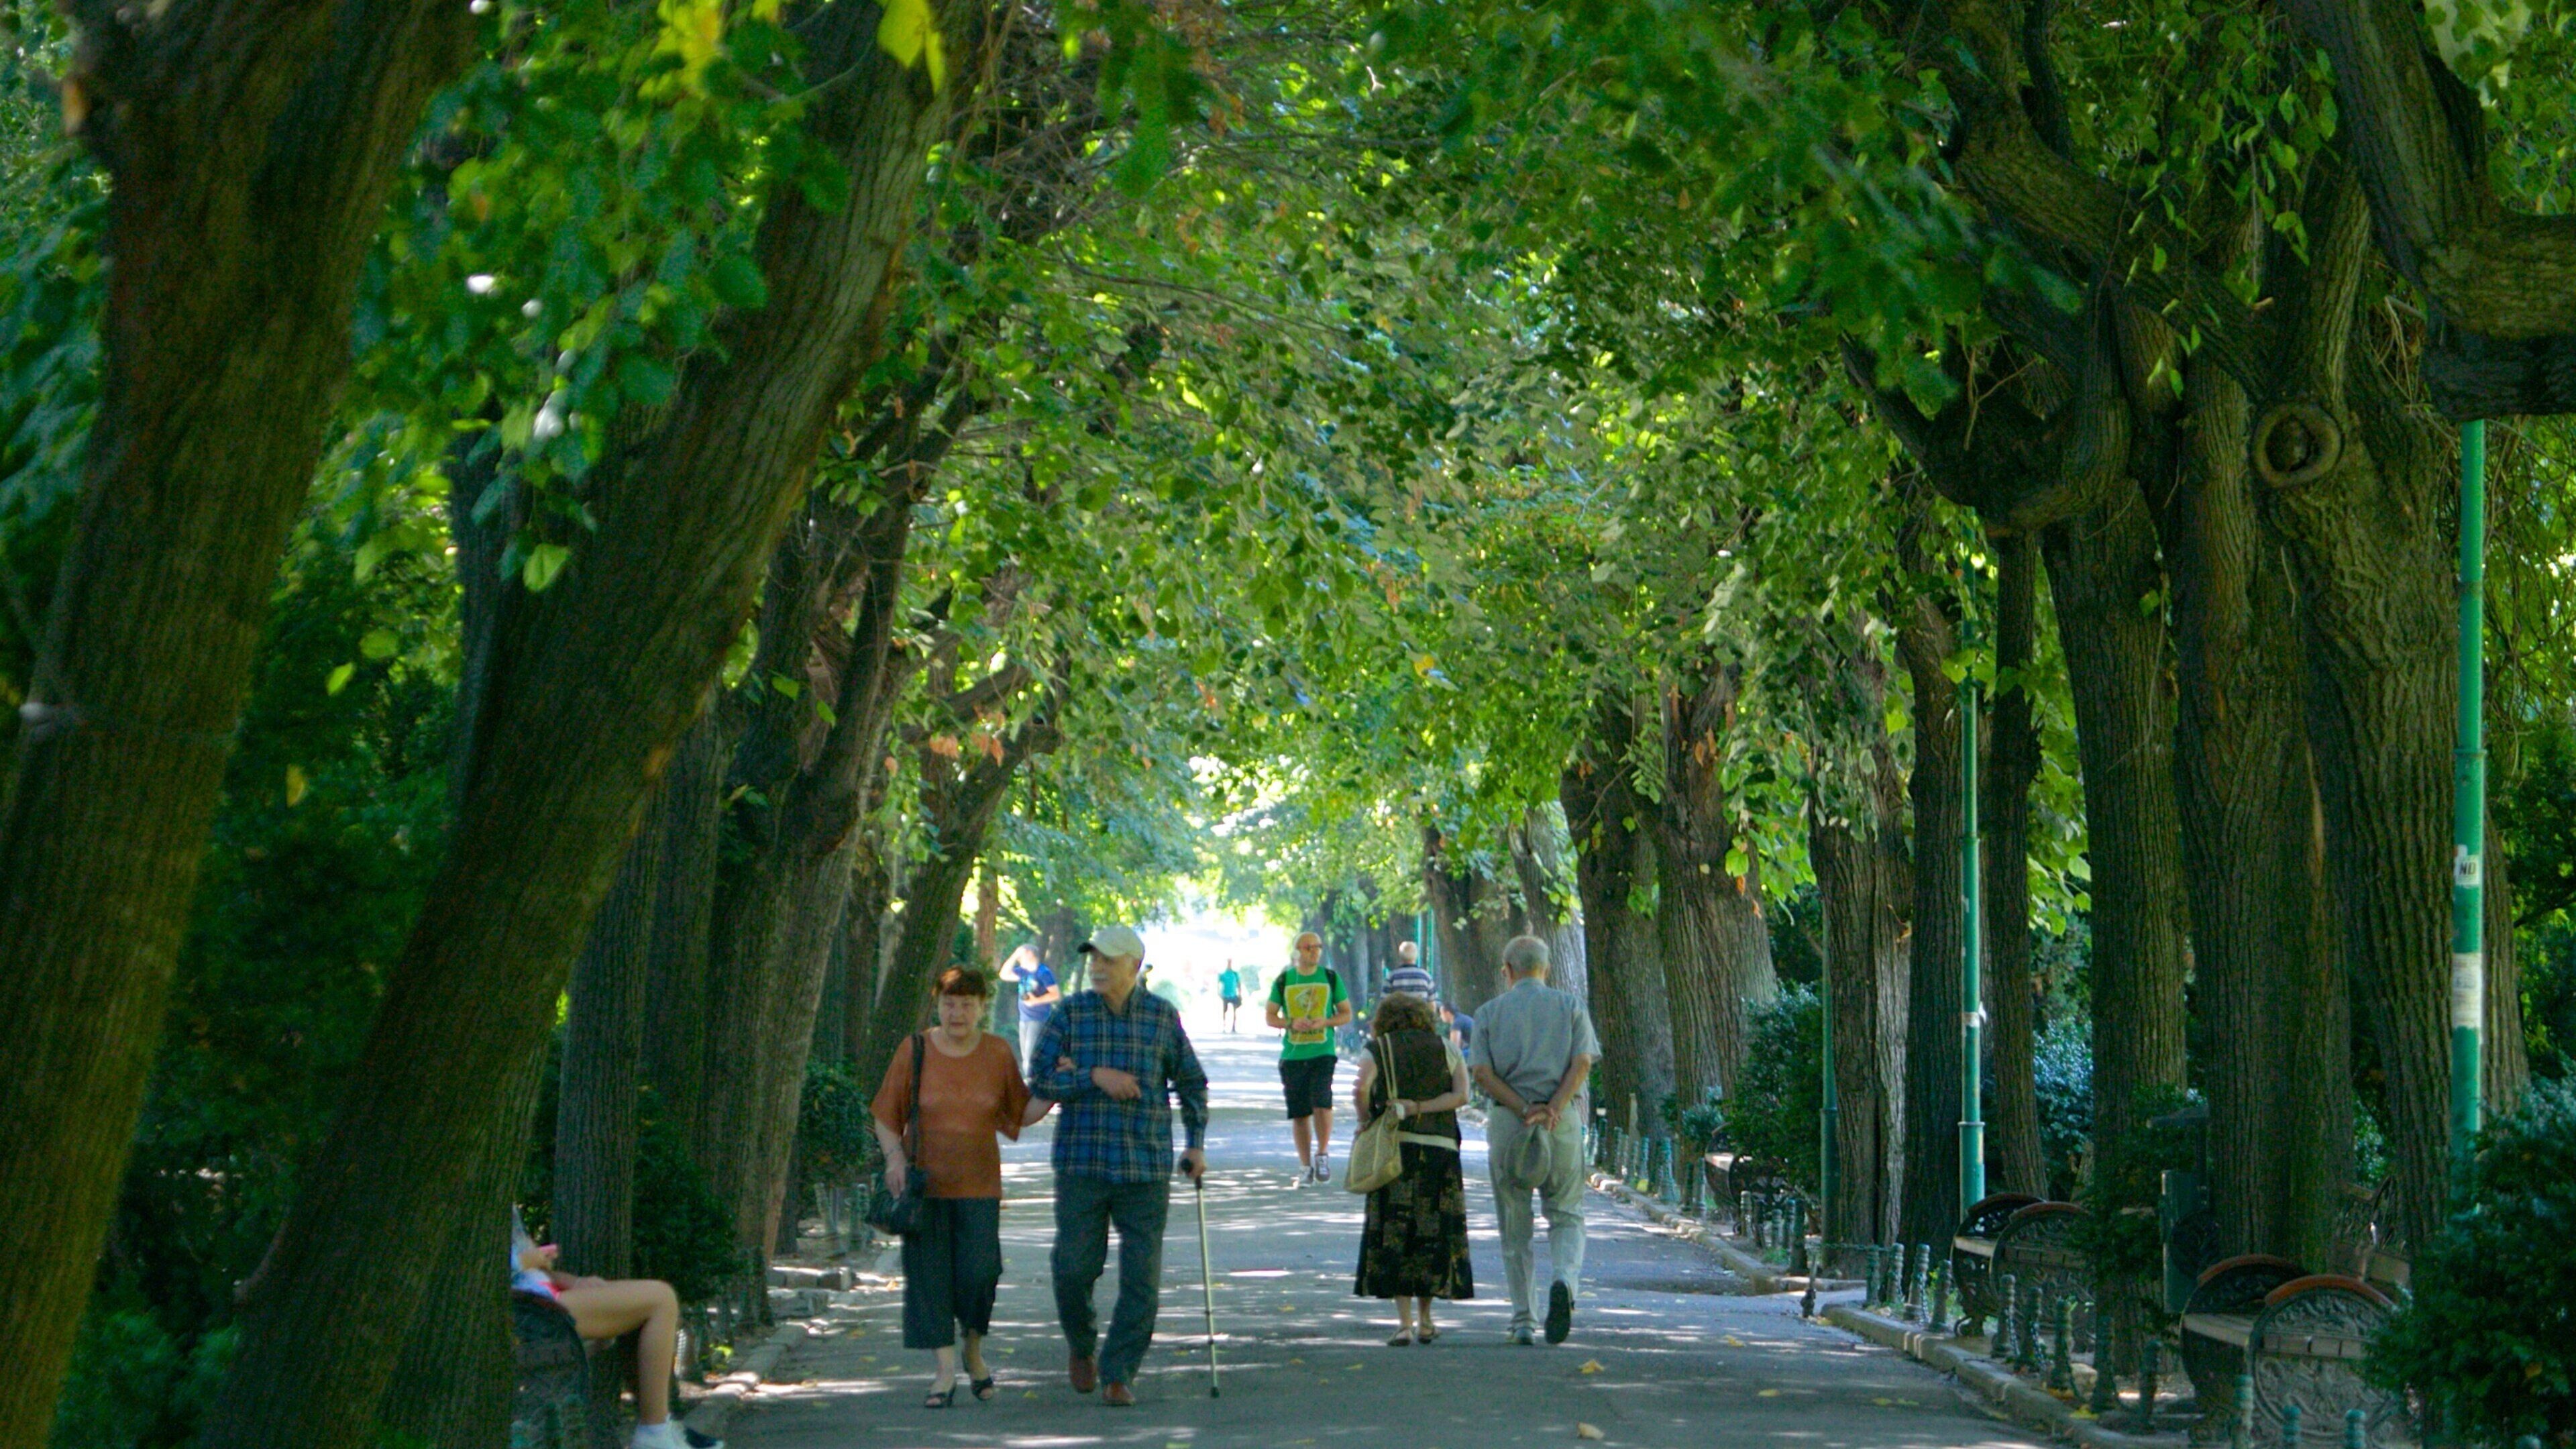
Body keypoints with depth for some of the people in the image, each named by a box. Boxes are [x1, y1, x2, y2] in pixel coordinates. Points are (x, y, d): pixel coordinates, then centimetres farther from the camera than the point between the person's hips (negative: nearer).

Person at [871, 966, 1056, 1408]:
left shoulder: (998, 1054, 3)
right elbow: (886, 1117, 5)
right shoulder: (914, 1051, 0)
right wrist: (895, 1157, -11)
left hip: (979, 1187, 0)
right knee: (929, 1276, -4)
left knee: (978, 1273, -8)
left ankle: (974, 1353, 18)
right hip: (925, 1184, 0)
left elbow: (1023, 1113, 11)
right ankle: (945, 1372, 2)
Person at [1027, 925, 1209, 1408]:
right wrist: (1094, 1077, -15)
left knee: (1142, 1279, -3)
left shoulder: (1162, 1016, 5)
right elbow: (1040, 1081, -3)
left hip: (1147, 1167, 1)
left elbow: (1191, 1082, 16)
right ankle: (1081, 1345, 28)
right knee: (1075, 1268, -1)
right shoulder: (1071, 1014, 2)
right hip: (1082, 1164, -1)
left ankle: (1118, 1374, 7)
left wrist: (1196, 1144, 9)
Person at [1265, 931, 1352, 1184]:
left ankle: (1322, 1155, 0)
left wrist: (1324, 1022, -10)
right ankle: (1305, 1167, 14)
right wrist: (1291, 1024, -11)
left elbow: (1346, 1014, 9)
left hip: (1323, 1052, -1)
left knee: (1322, 1102, -20)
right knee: (1299, 1113, 4)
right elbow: (1270, 1016, 9)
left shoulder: (1331, 978, 6)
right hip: (1292, 1055, 1)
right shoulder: (1284, 981, 6)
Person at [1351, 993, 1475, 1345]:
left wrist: (1366, 1122, 1)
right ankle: (1424, 1321, 18)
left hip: (1394, 1147, -2)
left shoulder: (1378, 1050, 5)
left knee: (1394, 1236, 2)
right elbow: (1461, 1095, -4)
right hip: (1440, 1148, 2)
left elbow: (1360, 1090, -13)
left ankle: (1404, 1323, -6)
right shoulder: (1447, 1051, 11)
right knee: (1433, 1234, 13)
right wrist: (1419, 1108, -6)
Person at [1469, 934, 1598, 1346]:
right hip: (1563, 1120, 0)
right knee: (1566, 1216, 7)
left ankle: (1522, 1319, 7)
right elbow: (1582, 1063, -7)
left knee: (1514, 1225, 9)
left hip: (1508, 1121, 0)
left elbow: (1482, 1072, -6)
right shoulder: (1571, 1008, 7)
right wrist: (1552, 1110, -13)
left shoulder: (1490, 1013, 7)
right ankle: (1565, 1280, -22)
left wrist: (1524, 1110, -11)